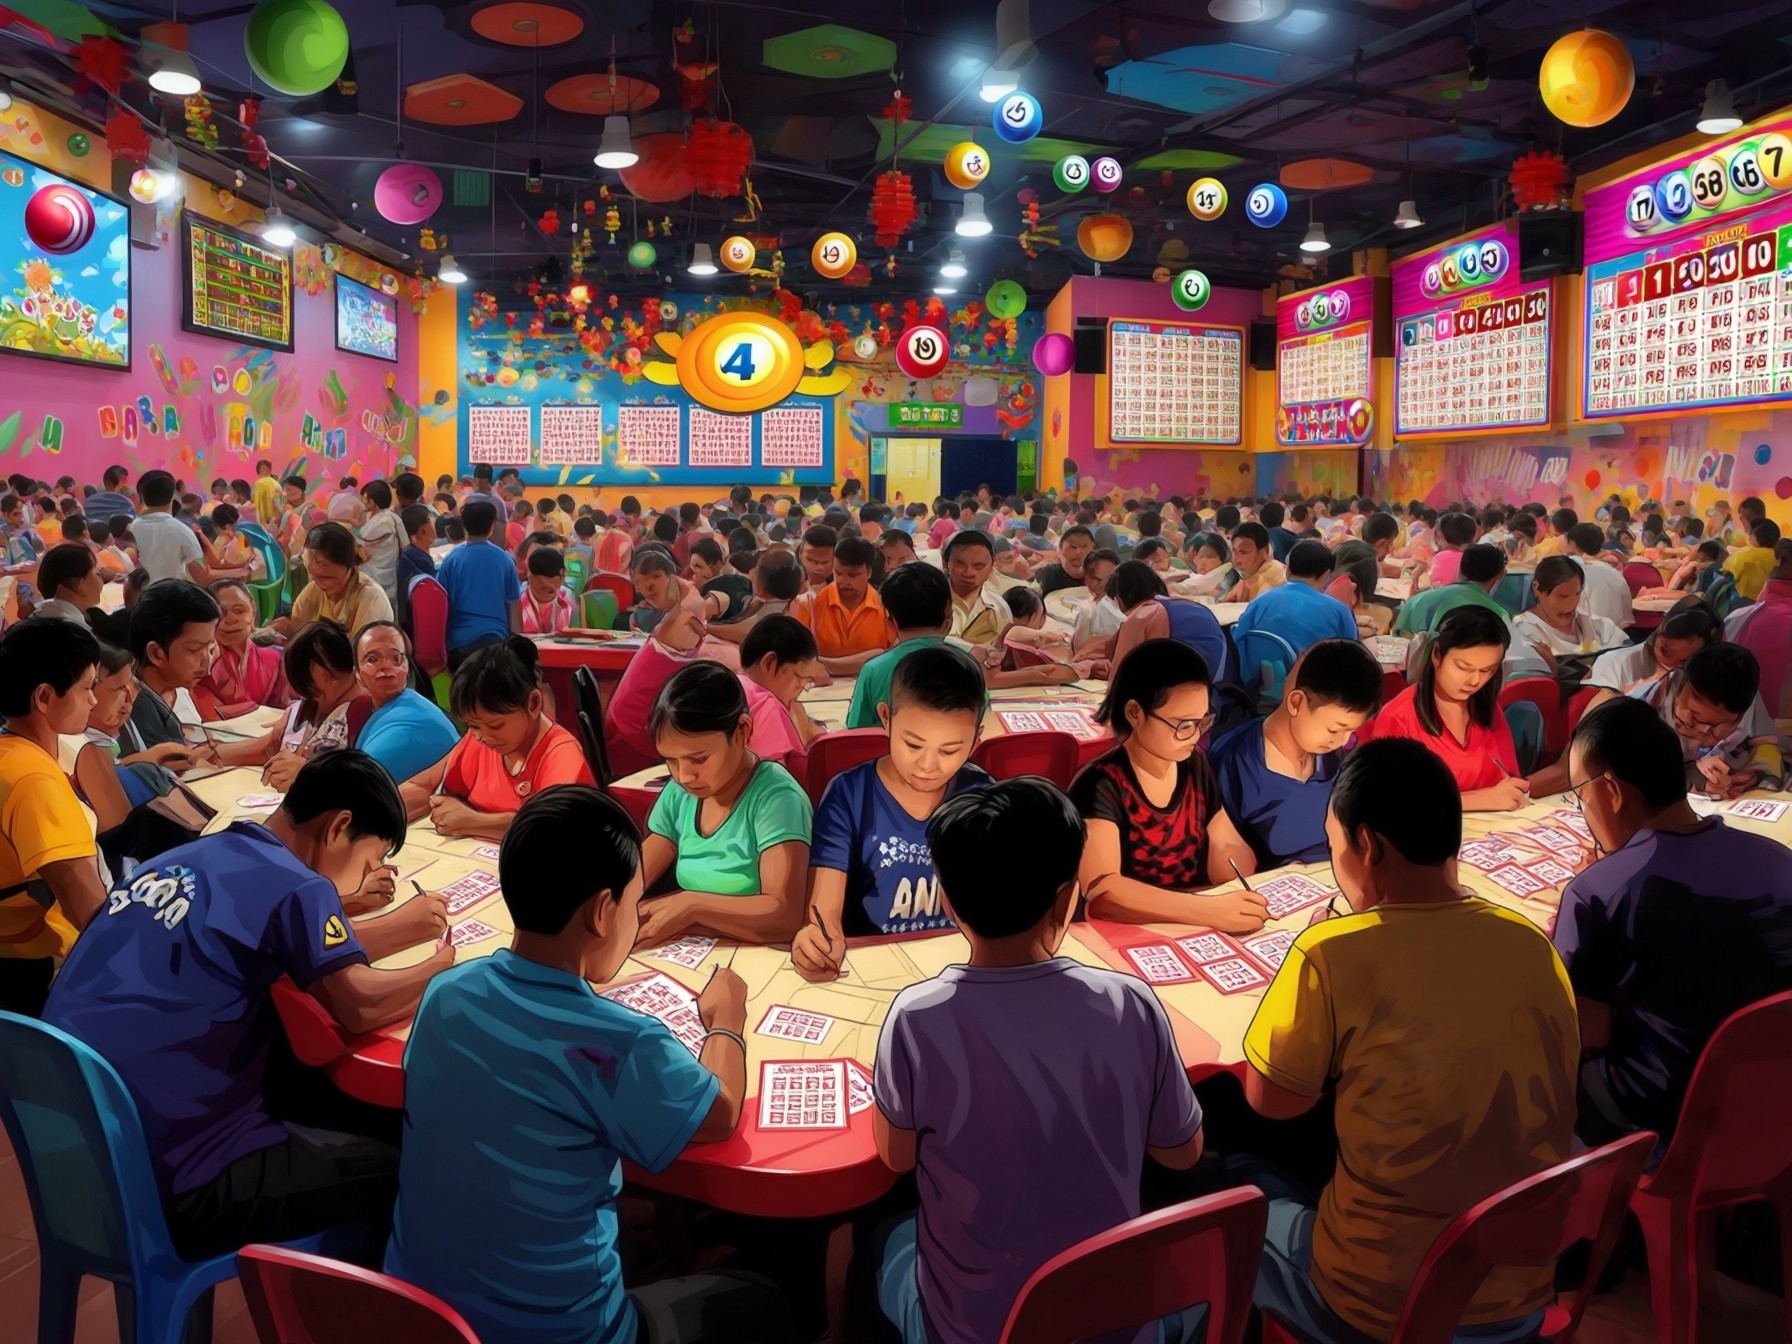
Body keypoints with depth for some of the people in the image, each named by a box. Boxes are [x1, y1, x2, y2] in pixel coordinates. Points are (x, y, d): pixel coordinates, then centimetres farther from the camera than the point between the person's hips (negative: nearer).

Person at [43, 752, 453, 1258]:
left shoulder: (188, 858, 10)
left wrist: (398, 928, 19)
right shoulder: (294, 887, -15)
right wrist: (437, 966, -1)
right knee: (403, 1170, 4)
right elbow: (361, 1006, -19)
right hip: (169, 1187, -9)